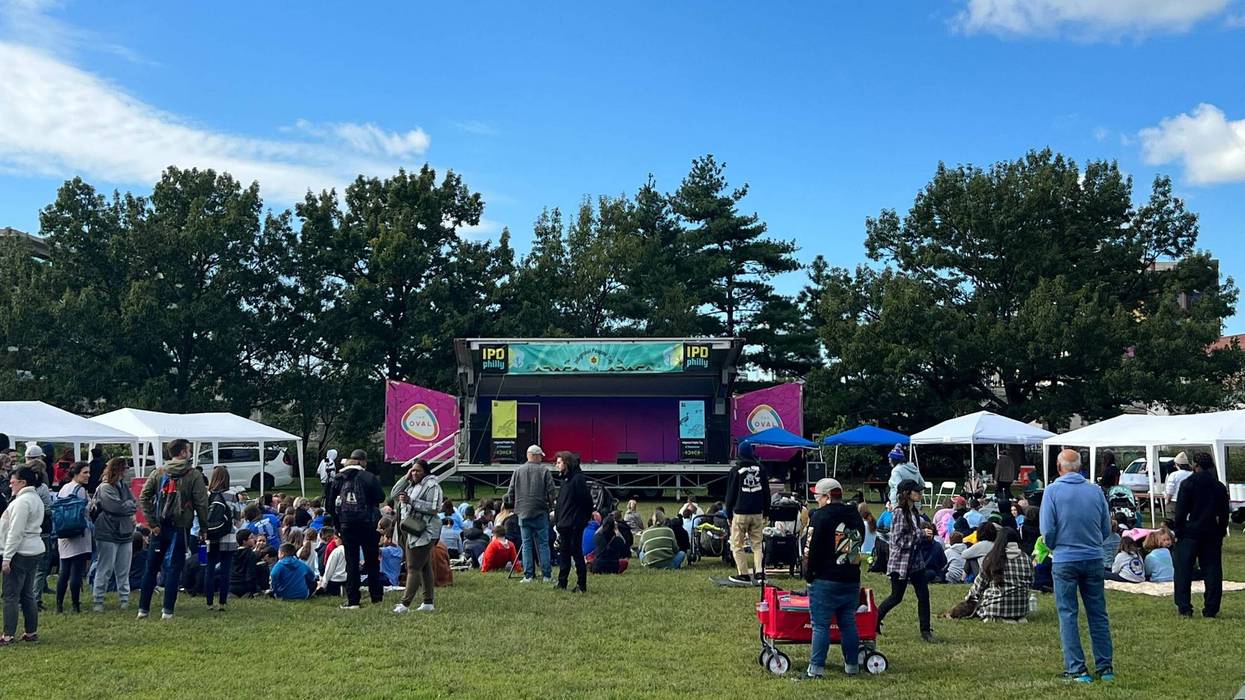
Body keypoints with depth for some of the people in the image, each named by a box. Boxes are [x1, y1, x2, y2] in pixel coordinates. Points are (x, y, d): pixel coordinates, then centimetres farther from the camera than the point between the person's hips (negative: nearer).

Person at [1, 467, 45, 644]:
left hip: (21, 553, -9)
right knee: (28, 594, 13)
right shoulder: (36, 498, 15)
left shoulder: (22, 501, -15)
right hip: (35, 550, 10)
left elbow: (16, 532, -19)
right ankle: (32, 632, 17)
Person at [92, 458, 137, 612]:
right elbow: (117, 507, -20)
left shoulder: (123, 487, 13)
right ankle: (98, 600, 8)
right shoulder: (105, 488, -10)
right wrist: (130, 505, -4)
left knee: (124, 570, 11)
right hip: (108, 534, -7)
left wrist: (129, 510, -10)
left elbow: (135, 505, 9)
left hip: (125, 534, 7)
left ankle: (124, 598, 18)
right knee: (105, 569, 0)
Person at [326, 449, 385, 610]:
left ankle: (352, 600, 3)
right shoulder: (368, 477, -10)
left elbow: (331, 503, 6)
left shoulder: (339, 479, 3)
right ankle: (376, 596, 17)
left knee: (351, 562, 6)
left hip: (346, 525, 2)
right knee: (372, 560, 10)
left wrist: (337, 524, 13)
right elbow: (380, 497, -10)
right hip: (367, 524, -2)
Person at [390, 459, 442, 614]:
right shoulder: (411, 484, 18)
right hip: (410, 532, 9)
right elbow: (394, 495, 12)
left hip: (422, 533, -9)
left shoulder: (431, 485, -9)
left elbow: (434, 508, -18)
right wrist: (405, 478, 2)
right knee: (424, 567, 12)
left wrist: (411, 501, -21)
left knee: (414, 568, -10)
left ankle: (405, 604, -11)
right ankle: (428, 603, 15)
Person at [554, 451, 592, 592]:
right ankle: (561, 583, 19)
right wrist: (558, 519, 14)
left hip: (575, 525, -9)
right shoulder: (565, 479, 15)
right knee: (563, 554, 12)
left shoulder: (578, 479, -14)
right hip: (564, 525, 9)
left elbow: (587, 501, -16)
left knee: (577, 554, -3)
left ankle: (582, 585, 3)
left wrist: (584, 519, -13)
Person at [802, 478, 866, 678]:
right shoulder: (855, 516, 12)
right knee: (848, 624, 13)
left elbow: (811, 549, -13)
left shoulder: (820, 516, -11)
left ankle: (816, 668, -4)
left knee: (820, 625, -3)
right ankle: (852, 665, 18)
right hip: (852, 579, 7)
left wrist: (809, 574, -3)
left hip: (825, 581, -7)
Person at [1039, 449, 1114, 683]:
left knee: (1068, 615, 4)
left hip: (1065, 560, -3)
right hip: (1094, 559, 3)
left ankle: (1077, 669, 4)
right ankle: (1105, 667, 17)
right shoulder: (1095, 490, 0)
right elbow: (1107, 529, 7)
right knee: (1098, 615, 12)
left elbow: (1047, 530, -10)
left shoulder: (1053, 490, -8)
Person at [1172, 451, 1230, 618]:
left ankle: (1184, 607, 0)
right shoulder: (1220, 487, 5)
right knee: (1212, 571, 7)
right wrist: (1221, 533, 15)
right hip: (1212, 534, 4)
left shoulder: (1188, 483, -7)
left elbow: (1181, 511, -8)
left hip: (1190, 532, -3)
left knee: (1184, 570, 3)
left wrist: (1178, 532, -1)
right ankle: (1211, 609, 7)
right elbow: (1224, 513, 9)